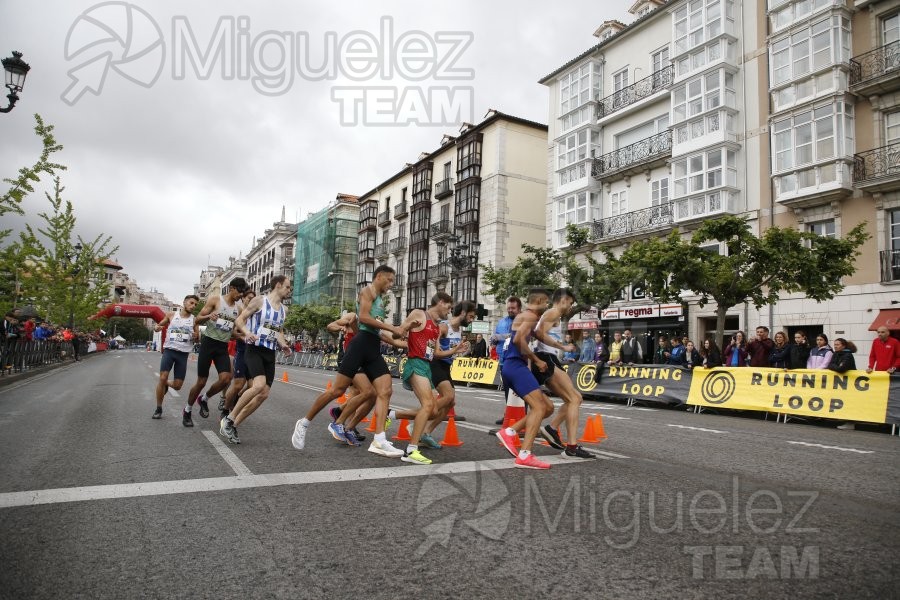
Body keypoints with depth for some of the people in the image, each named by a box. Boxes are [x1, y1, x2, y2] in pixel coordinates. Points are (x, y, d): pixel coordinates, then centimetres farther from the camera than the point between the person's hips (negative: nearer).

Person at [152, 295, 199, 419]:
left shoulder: (194, 320, 5)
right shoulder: (172, 315, 4)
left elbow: (198, 337, 10)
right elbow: (159, 325, 15)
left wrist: (197, 336, -14)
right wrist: (156, 327, -9)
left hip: (183, 354, 1)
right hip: (169, 350, -1)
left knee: (177, 386, -2)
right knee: (162, 377, -15)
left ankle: (166, 384, 35)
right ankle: (158, 408, 1)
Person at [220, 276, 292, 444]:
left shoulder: (283, 309, 16)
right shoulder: (259, 301, -3)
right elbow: (239, 320, -3)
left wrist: (283, 344, 6)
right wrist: (247, 332, -23)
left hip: (270, 354, 7)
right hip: (254, 350, -7)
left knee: (264, 394, -1)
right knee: (259, 385, -28)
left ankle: (233, 425, 13)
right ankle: (228, 419, -10)